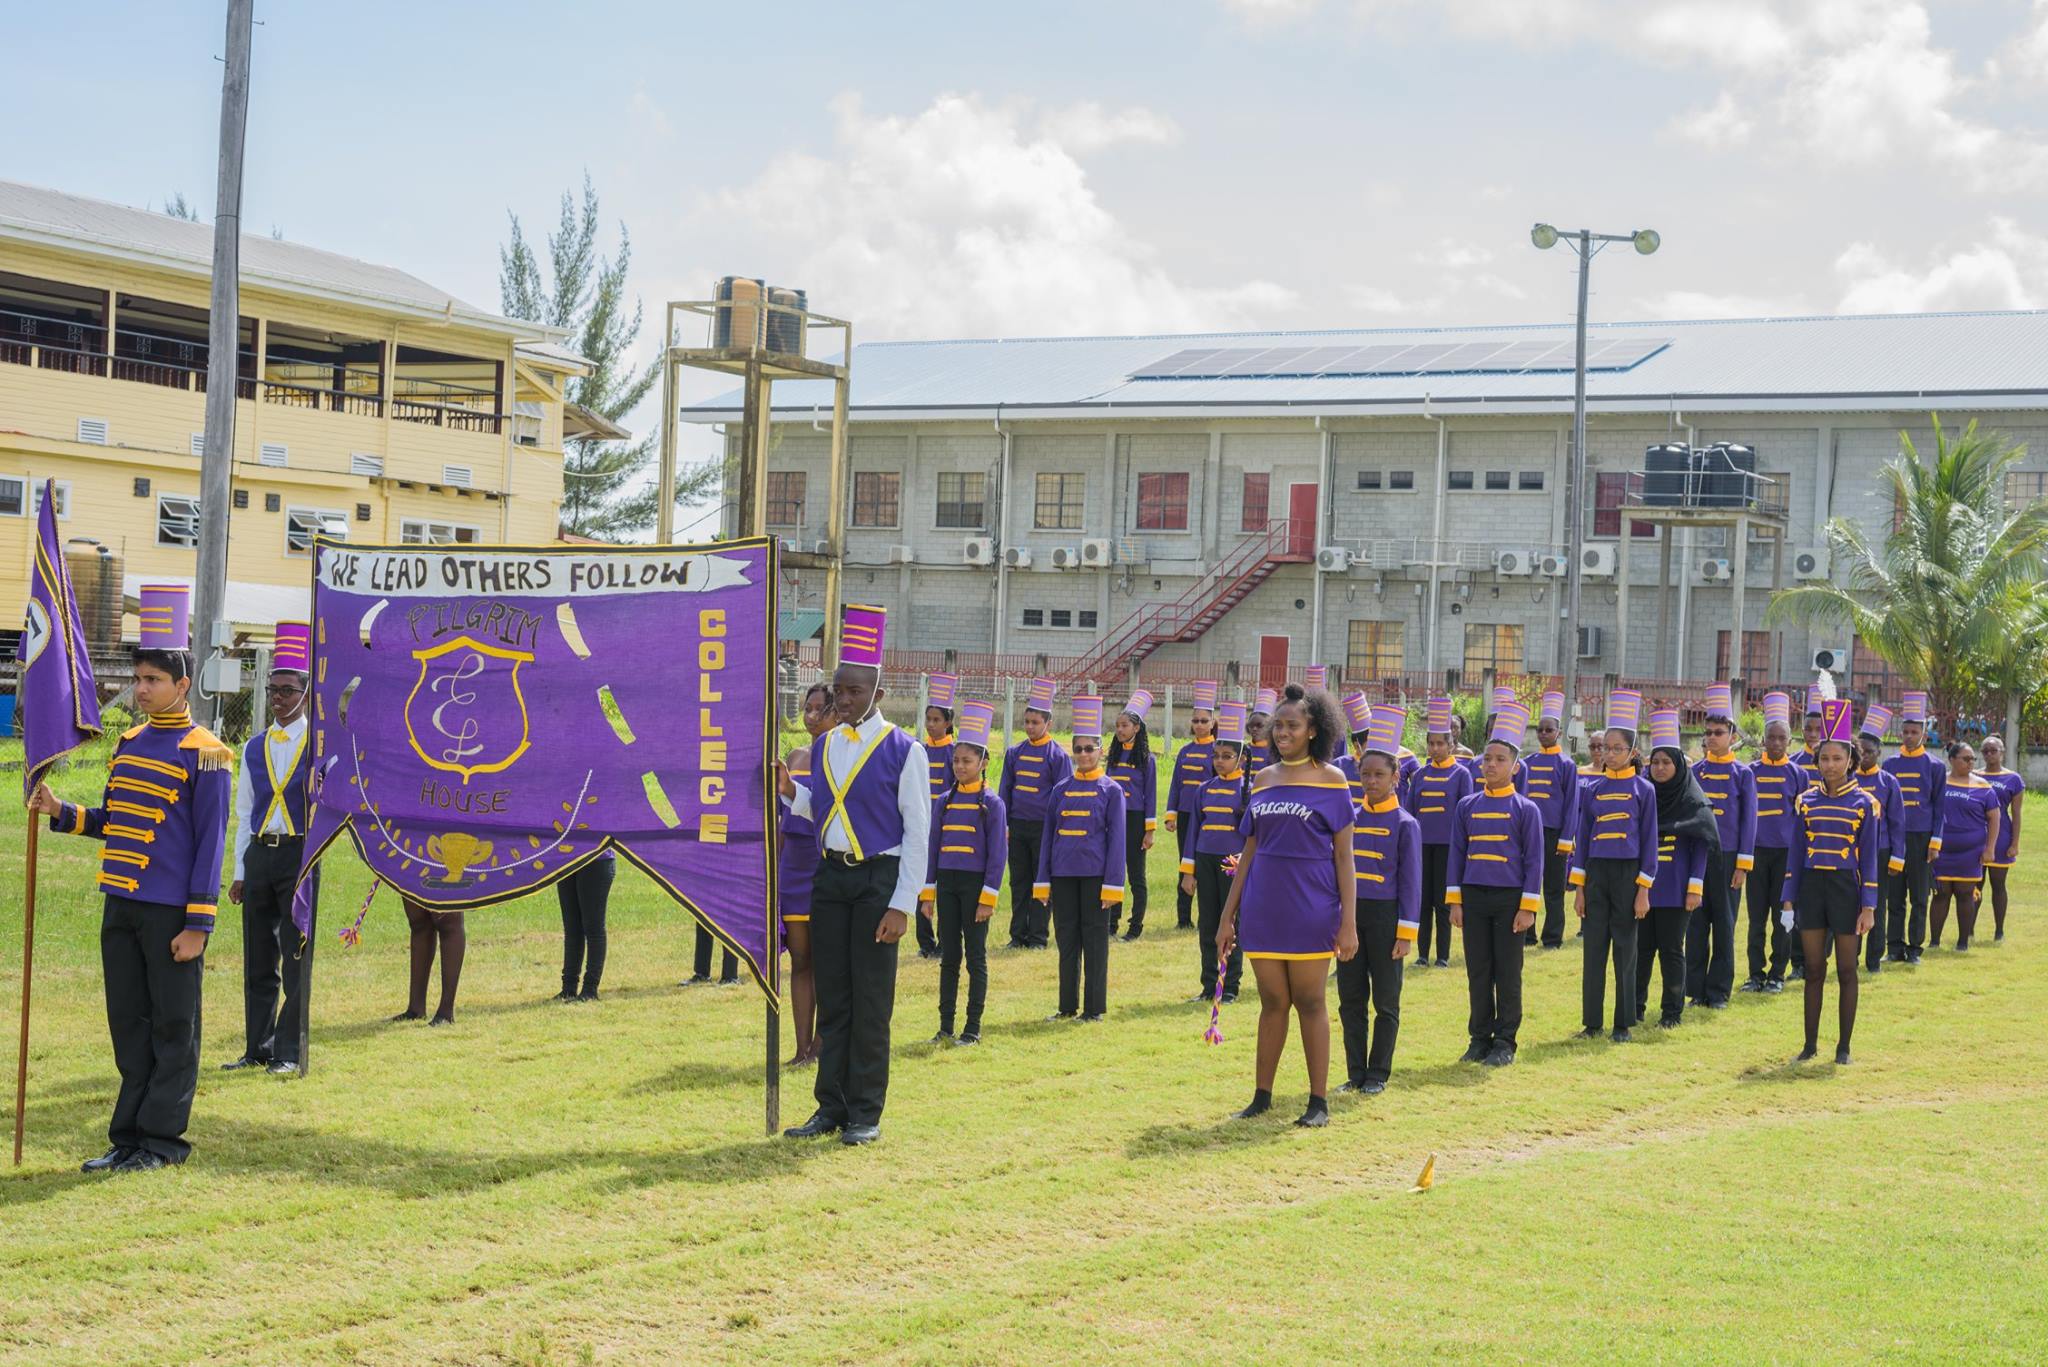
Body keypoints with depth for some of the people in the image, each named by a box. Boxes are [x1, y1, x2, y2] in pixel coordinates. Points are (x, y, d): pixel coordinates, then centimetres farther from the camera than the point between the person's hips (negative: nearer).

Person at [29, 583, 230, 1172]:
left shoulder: (204, 754, -8)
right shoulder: (128, 743, 13)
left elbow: (210, 842, -11)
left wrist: (198, 924, -14)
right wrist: (62, 813, 3)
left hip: (171, 916, -7)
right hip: (121, 908, 7)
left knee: (172, 1028, 2)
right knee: (129, 1025, 10)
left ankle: (162, 1139, 8)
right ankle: (128, 1138, 15)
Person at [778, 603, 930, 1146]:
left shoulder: (903, 751, -9)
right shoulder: (824, 746, 9)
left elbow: (917, 832, -9)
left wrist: (902, 904, -14)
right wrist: (791, 791, 0)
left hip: (879, 879, -5)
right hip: (830, 877, 5)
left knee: (871, 1002, -1)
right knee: (831, 998, 8)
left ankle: (865, 1114, 7)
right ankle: (831, 1107, 16)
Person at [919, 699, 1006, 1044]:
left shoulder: (992, 804, -4)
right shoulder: (944, 801, 8)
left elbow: (997, 854, -7)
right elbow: (932, 848, 11)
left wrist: (988, 898, -12)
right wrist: (928, 894, 6)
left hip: (975, 886, -4)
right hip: (946, 884, 4)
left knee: (975, 957, 2)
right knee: (948, 957, 7)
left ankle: (973, 1028, 7)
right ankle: (946, 1026, 12)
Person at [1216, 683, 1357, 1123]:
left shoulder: (1330, 780, -3)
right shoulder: (1264, 780, 9)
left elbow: (1343, 856, -4)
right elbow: (1249, 852, 12)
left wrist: (1348, 922, -9)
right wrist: (1227, 916, 10)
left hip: (1310, 907, -4)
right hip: (1264, 907, 4)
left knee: (1309, 1002, 2)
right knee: (1272, 1002, 8)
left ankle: (1319, 1101, 9)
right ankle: (1261, 1096, 15)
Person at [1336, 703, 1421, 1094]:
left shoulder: (1405, 824, -4)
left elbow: (1411, 882, -5)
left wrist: (1406, 932, -10)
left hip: (1385, 918, -4)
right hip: (1348, 915, 4)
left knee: (1385, 1001, 3)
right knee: (1351, 999, 6)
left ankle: (1378, 1074, 11)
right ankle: (1356, 1073, 13)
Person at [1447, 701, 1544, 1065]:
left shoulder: (1525, 810, -2)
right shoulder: (1467, 807, 7)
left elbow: (1534, 861, -2)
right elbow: (1456, 855, 10)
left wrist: (1528, 907, -8)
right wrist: (1454, 901, 4)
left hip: (1510, 899, -3)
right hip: (1473, 898, 3)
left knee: (1507, 975, 2)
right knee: (1478, 973, 7)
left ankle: (1504, 1043, 8)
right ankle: (1480, 1038, 15)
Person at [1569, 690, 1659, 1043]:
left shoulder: (1643, 789, -1)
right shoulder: (1592, 790, 7)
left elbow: (1649, 841, -2)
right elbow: (1583, 838, 9)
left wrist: (1644, 890, -7)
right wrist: (1578, 887, 5)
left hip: (1628, 875, -3)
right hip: (1596, 874, 3)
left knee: (1625, 950, 3)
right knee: (1594, 950, 4)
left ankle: (1623, 1023, 11)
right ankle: (1591, 1022, 10)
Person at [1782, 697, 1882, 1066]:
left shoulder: (1864, 803, -2)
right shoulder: (1805, 801, 5)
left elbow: (1869, 858, -3)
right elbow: (1795, 854, 8)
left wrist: (1868, 907, -7)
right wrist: (1788, 900, 3)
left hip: (1846, 889, -2)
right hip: (1811, 887, 2)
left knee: (1846, 971, 4)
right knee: (1814, 970, 6)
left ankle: (1844, 1047, 11)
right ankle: (1810, 1044, 13)